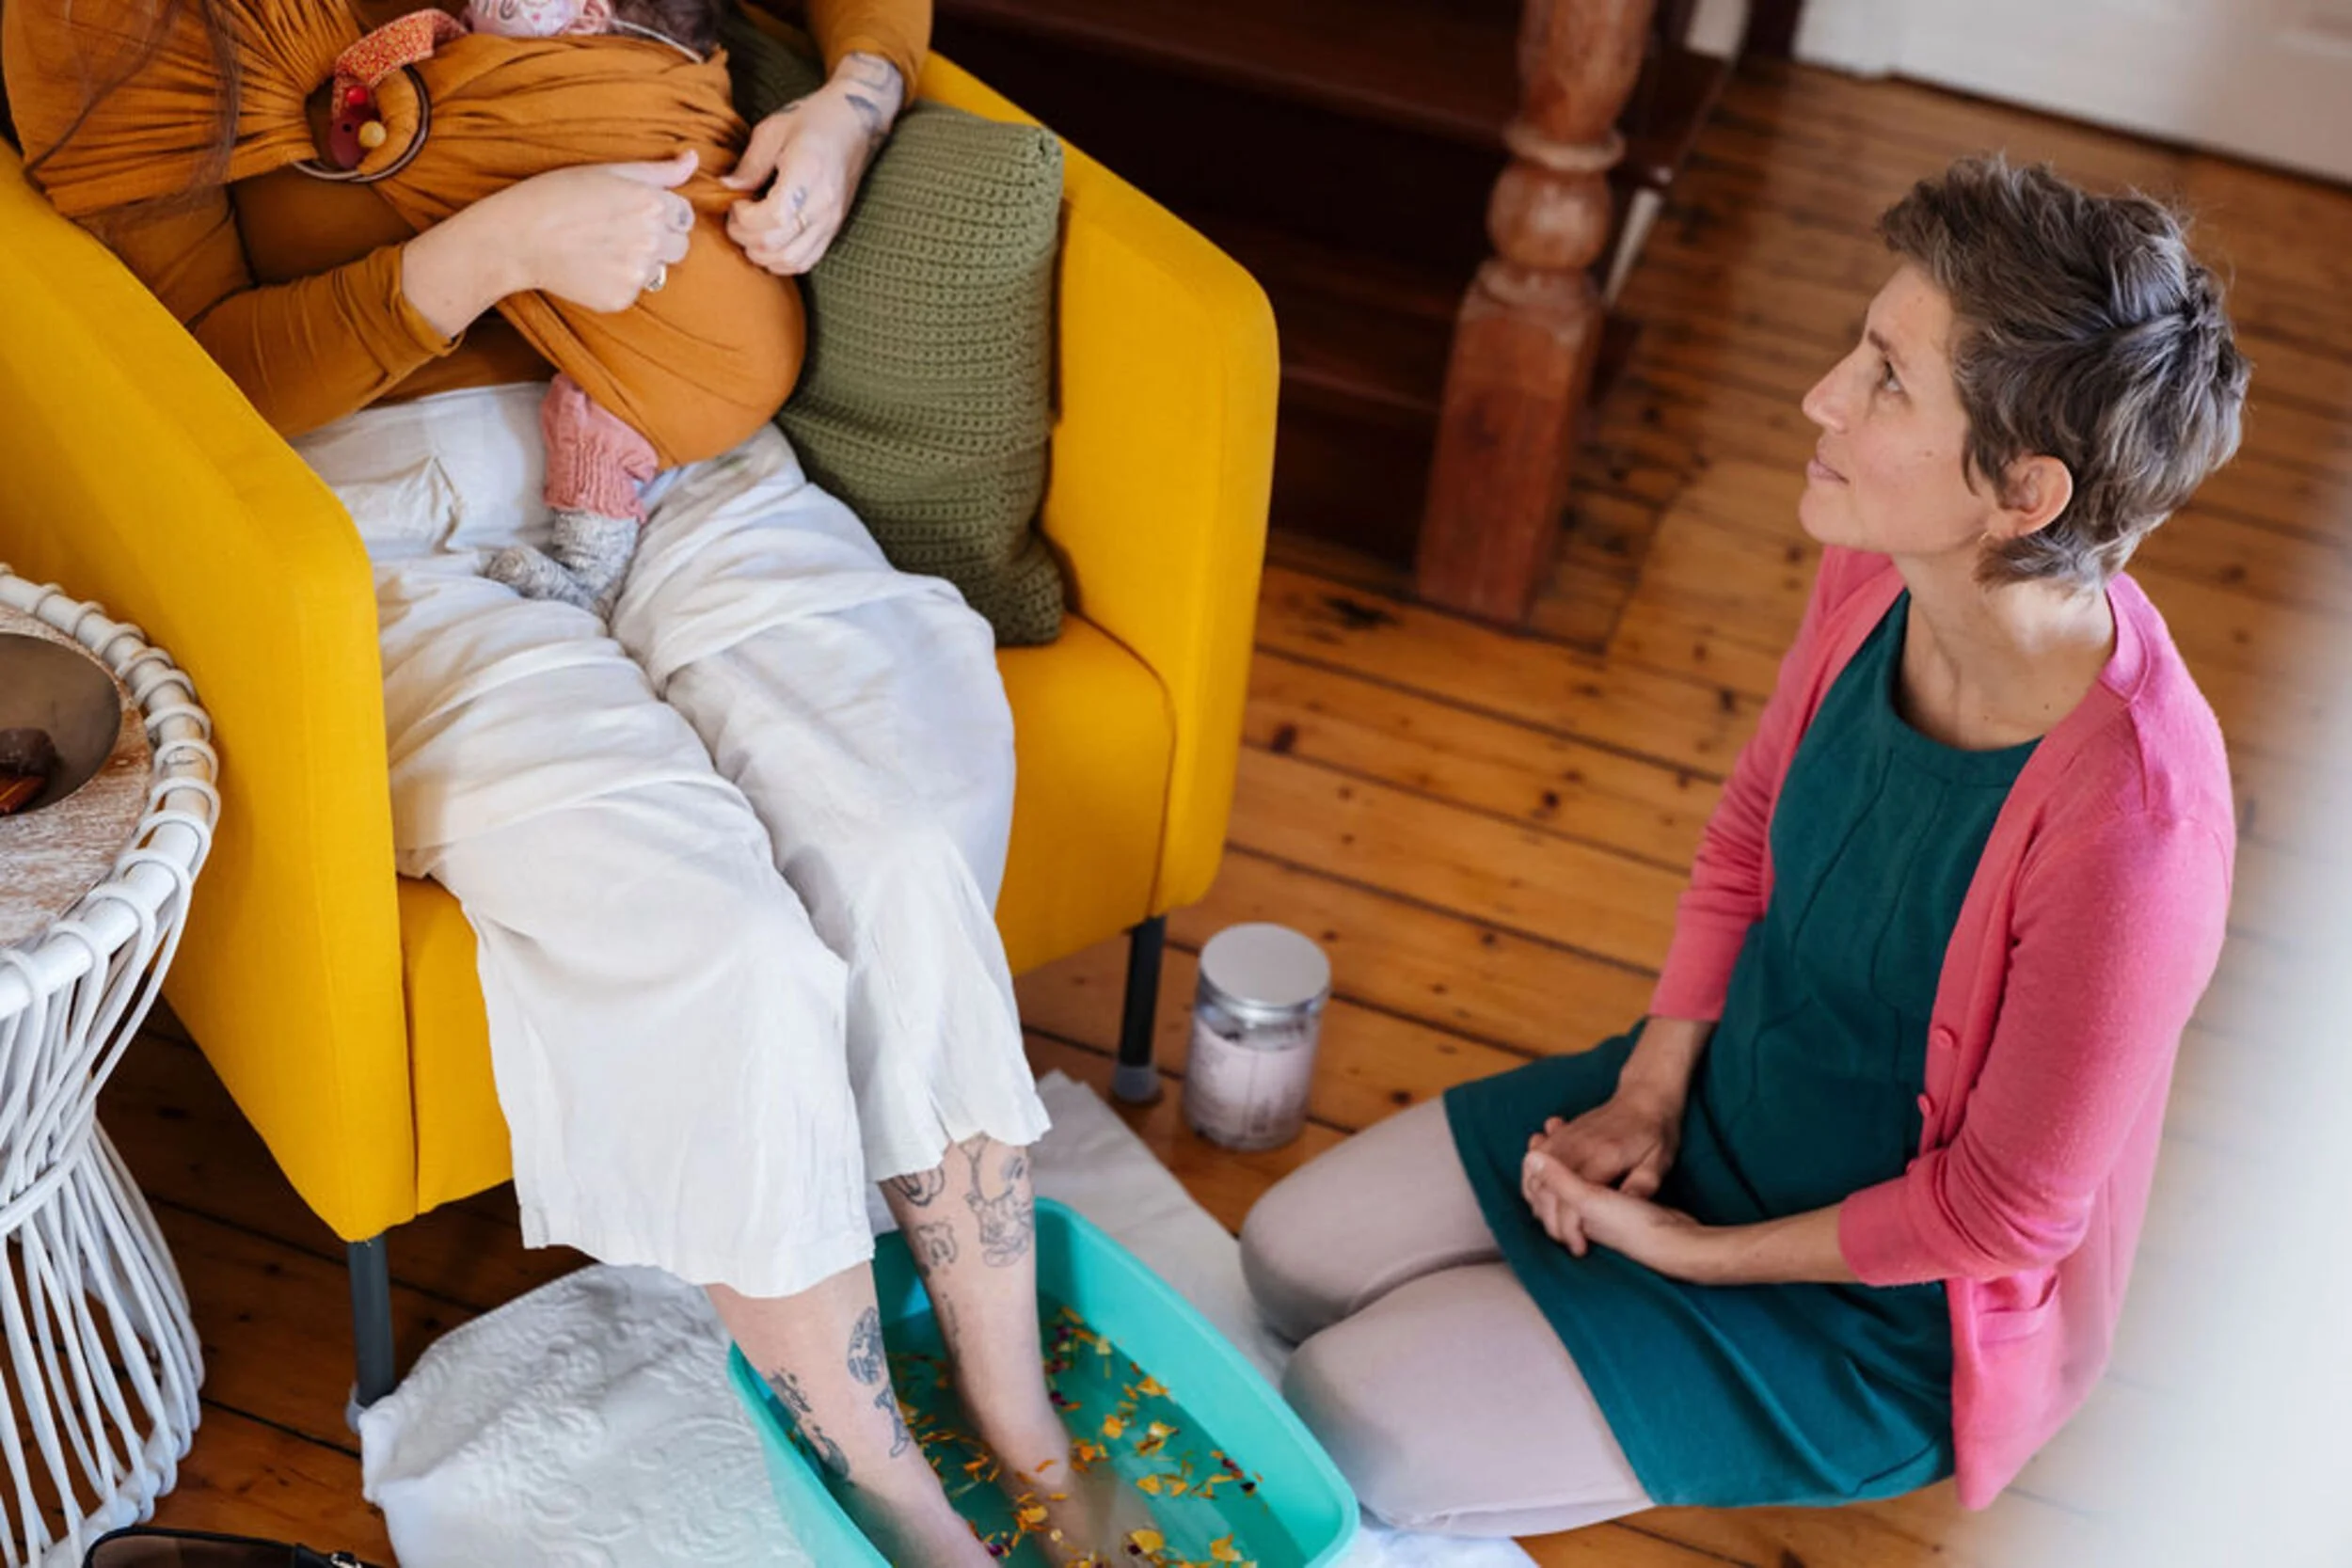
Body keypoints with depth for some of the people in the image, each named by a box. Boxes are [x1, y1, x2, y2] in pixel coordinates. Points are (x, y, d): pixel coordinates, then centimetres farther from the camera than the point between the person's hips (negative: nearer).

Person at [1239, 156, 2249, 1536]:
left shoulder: (2128, 827, -38)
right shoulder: (1878, 573, -16)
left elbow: (2003, 1209, -24)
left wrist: (1698, 1254, -14)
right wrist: (1648, 1096, -4)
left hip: (1882, 1314, -6)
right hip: (1719, 1104, 7)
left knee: (1348, 1435, -8)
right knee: (1289, 1261, 6)